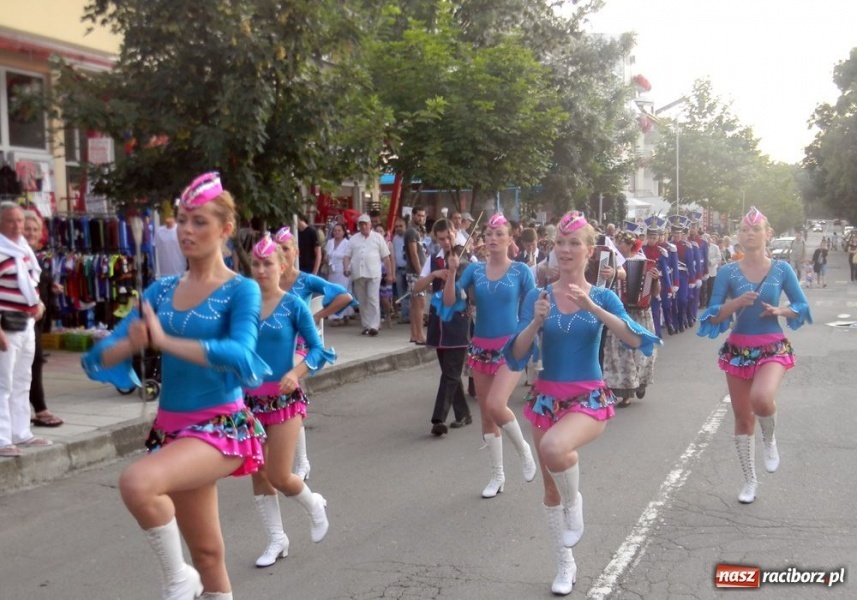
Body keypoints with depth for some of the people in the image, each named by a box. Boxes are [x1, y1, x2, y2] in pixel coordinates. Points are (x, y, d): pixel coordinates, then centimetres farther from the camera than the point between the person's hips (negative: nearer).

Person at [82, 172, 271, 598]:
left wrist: (164, 340, -24)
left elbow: (242, 356, -28)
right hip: (171, 427, 6)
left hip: (222, 427, -5)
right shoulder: (161, 290, 6)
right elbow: (96, 360, 3)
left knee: (137, 483, -31)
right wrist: (130, 344, -19)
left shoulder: (242, 290, -8)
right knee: (207, 553, 15)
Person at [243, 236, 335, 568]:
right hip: (251, 398, 4)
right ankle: (277, 540, 26)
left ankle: (314, 505, 28)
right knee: (259, 475, 9)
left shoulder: (293, 305, -8)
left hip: (284, 398, -4)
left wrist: (295, 373, -23)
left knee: (279, 477, -4)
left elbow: (318, 349, -8)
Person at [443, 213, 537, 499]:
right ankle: (497, 475, 24)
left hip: (511, 346, -4)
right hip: (481, 347, 4)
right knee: (486, 414, 9)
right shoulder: (474, 269, 3)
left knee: (495, 405, -23)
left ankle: (523, 448, 7)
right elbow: (449, 302, -3)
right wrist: (451, 272, -15)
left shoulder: (521, 271, -4)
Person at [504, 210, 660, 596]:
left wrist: (592, 308, -25)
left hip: (589, 397, -3)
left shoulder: (603, 297, -2)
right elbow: (517, 355, -6)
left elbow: (636, 340, -17)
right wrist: (536, 321, -23)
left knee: (554, 448, -34)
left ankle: (574, 502, -1)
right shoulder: (538, 296, -1)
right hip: (546, 397, 3)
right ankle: (565, 565, 34)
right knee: (551, 488, 12)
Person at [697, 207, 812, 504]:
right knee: (742, 416, 8)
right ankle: (749, 480, 26)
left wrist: (780, 311, -13)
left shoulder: (782, 269, -1)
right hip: (738, 348, 2)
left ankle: (769, 439, 5)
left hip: (773, 347, -2)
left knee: (761, 398, -31)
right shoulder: (727, 272, -2)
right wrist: (737, 302, -21)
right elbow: (714, 316, -4)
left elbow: (802, 307, 6)